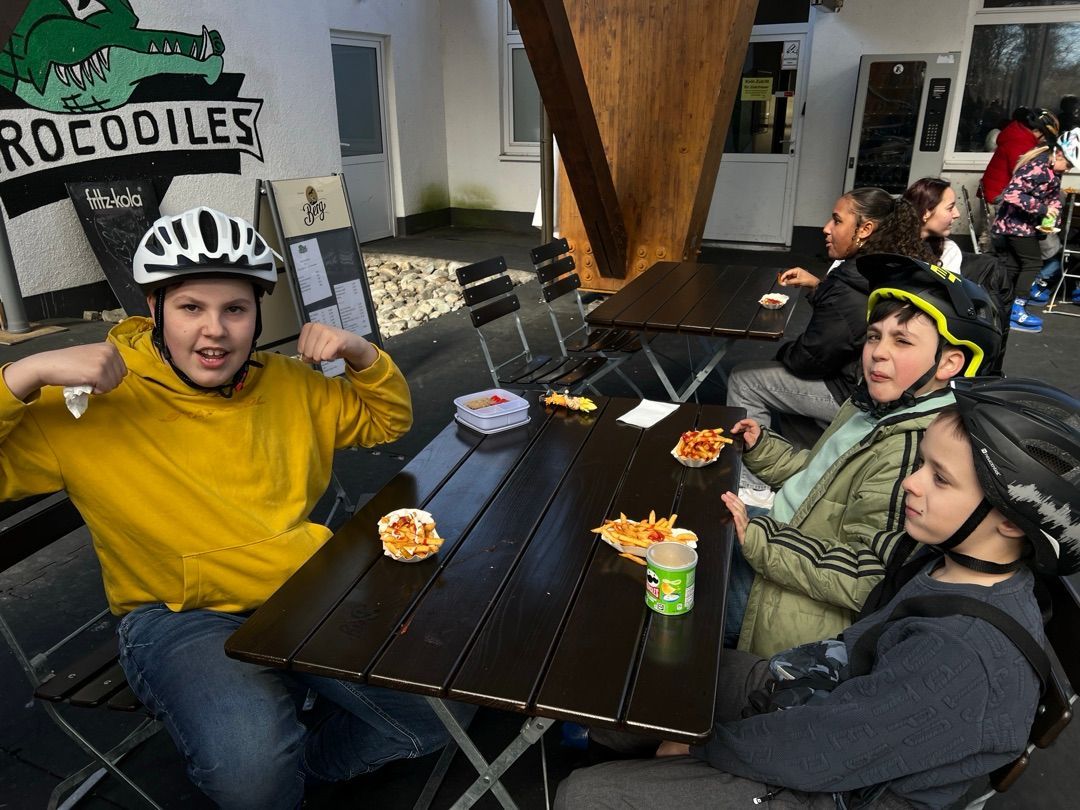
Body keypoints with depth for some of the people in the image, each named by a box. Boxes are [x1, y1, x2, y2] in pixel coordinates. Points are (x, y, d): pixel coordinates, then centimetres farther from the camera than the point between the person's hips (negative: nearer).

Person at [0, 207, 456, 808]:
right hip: (184, 620, -4)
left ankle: (308, 756, 17)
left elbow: (387, 420, 19)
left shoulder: (287, 383, 8)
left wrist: (360, 353, 0)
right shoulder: (96, 400, -6)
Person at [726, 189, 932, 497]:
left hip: (851, 394, -10)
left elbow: (809, 359, -19)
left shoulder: (850, 291, -28)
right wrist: (817, 285, 7)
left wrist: (783, 352, 2)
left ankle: (752, 489, 8)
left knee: (742, 379, -1)